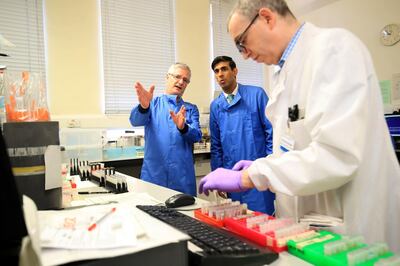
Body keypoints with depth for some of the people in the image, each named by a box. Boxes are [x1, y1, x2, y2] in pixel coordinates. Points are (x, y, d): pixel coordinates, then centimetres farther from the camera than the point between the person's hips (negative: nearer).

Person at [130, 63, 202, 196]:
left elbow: (197, 136, -3)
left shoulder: (191, 109, 12)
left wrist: (183, 127, -24)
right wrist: (143, 106, -34)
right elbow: (136, 121, -12)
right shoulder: (153, 103, 7)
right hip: (153, 173, -1)